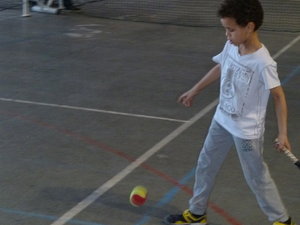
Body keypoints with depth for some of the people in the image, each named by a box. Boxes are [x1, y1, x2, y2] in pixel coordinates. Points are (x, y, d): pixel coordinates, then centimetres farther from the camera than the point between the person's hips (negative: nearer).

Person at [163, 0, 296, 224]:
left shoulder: (263, 63, -28)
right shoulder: (231, 47, -7)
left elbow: (279, 96, -19)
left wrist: (283, 133, -24)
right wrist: (194, 91, 22)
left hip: (247, 131, -7)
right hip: (222, 120, 7)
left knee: (256, 177, 7)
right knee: (205, 165, 18)